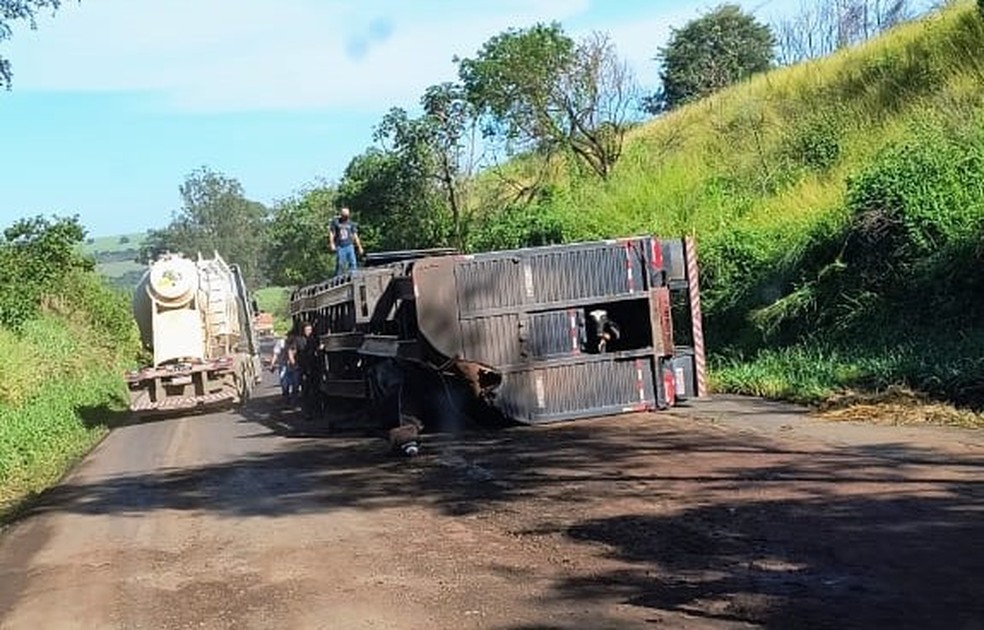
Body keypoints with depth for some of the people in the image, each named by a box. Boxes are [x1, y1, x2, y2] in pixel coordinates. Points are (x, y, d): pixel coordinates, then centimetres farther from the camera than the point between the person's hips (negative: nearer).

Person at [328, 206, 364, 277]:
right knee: (339, 264, -3)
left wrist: (359, 247, 9)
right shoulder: (335, 221, 3)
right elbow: (331, 233, 0)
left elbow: (355, 235, 12)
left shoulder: (351, 223, 10)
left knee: (352, 262, -9)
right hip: (339, 246, -2)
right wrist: (332, 244, -12)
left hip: (349, 245, 2)